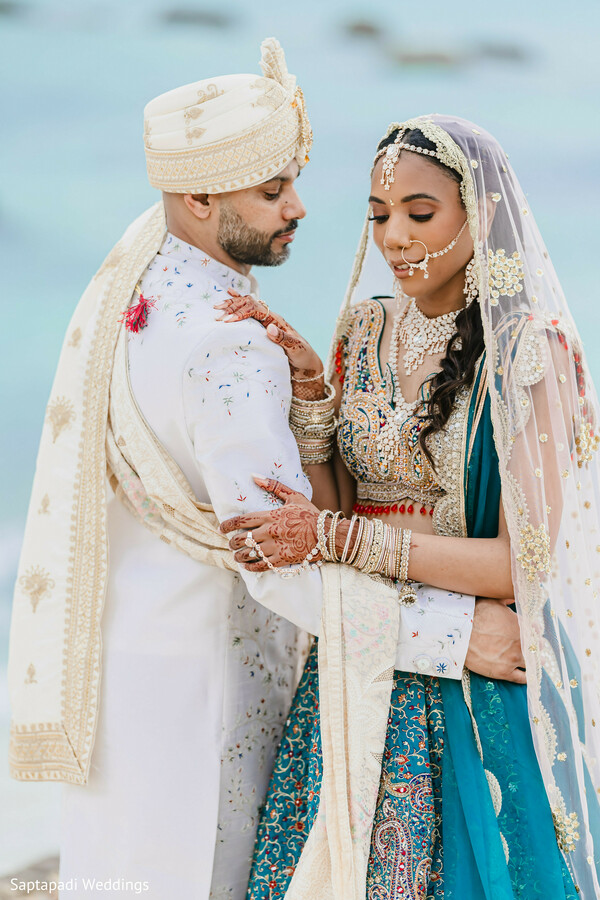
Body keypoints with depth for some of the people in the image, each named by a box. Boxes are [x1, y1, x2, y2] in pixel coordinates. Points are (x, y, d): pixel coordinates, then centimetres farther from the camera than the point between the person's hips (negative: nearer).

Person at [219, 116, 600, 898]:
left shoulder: (527, 354, -12)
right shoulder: (367, 331, 6)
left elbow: (524, 563, -16)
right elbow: (334, 505, 2)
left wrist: (335, 538, -20)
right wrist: (308, 387, -10)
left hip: (479, 689, -5)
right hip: (359, 671, 5)